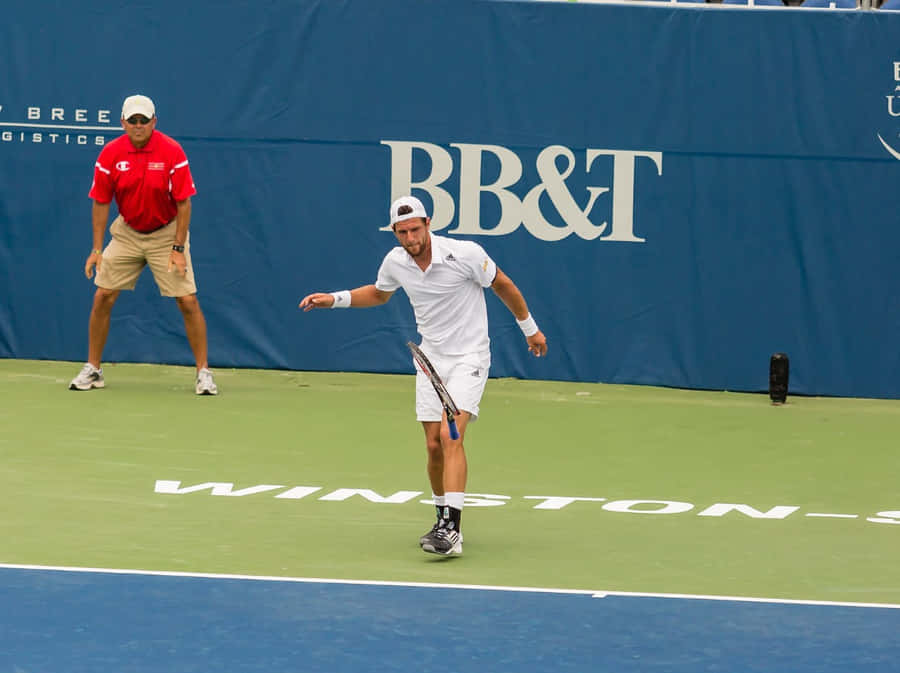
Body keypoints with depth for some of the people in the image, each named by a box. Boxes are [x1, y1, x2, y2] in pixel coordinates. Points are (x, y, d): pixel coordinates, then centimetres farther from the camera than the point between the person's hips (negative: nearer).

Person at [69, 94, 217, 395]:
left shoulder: (172, 152, -17)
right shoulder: (110, 155, -10)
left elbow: (184, 203, -14)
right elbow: (101, 203, -2)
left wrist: (178, 248, -17)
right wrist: (97, 249, -5)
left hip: (167, 233, -3)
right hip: (127, 232, 3)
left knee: (188, 302, -9)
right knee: (103, 297, -2)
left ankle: (203, 373, 1)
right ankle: (92, 370, 12)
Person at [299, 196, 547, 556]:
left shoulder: (465, 254, -18)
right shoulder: (395, 262, -3)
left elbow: (502, 285, -1)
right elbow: (379, 293, 21)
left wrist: (530, 328, 8)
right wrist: (334, 299, 9)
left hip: (468, 357, -5)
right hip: (431, 359, 5)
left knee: (450, 436, -22)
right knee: (434, 445, 4)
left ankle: (450, 529, -30)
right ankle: (445, 519, 25)